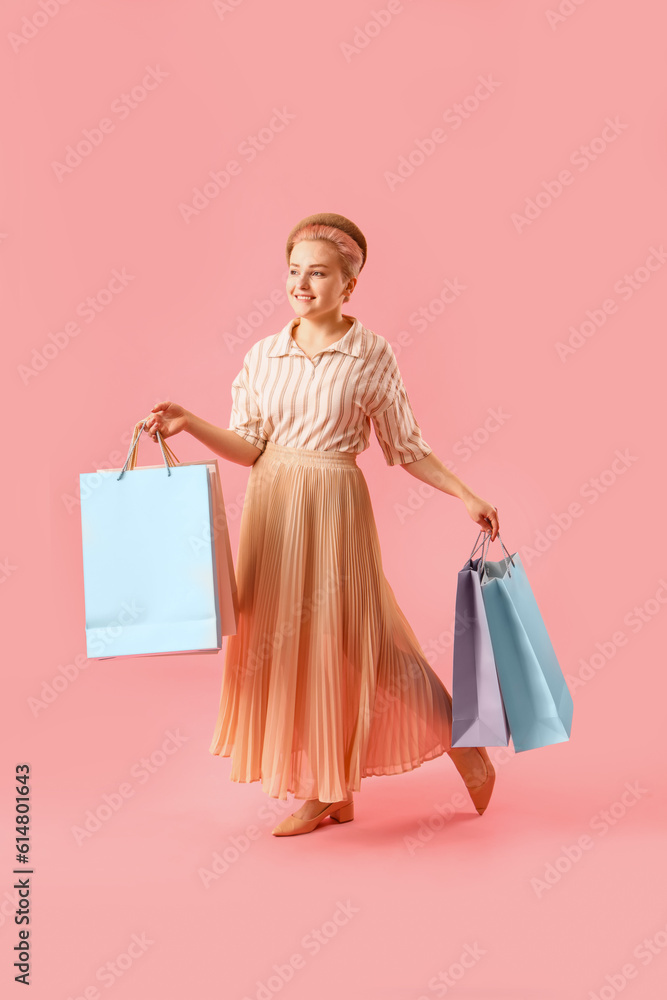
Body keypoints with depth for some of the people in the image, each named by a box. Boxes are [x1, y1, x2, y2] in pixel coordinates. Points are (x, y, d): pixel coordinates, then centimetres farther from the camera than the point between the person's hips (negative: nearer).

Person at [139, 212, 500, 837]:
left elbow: (406, 447, 1)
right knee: (283, 637, 6)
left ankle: (459, 741, 25)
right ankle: (322, 792, 21)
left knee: (345, 636, 0)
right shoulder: (263, 354, 5)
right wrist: (189, 424, -9)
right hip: (271, 506, 4)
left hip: (334, 506, -4)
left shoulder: (371, 355, -4)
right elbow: (250, 447, 4)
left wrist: (466, 496, -5)